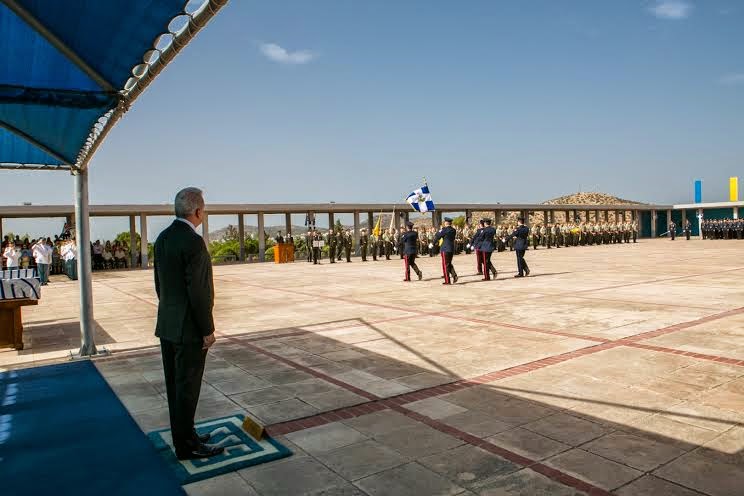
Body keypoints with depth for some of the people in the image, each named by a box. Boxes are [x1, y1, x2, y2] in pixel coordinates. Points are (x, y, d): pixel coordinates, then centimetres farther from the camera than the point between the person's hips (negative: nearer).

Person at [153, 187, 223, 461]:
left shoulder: (163, 237, 7)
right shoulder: (193, 242, -21)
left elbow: (160, 283, 13)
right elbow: (197, 292, -22)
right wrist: (207, 330, -14)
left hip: (167, 325, 9)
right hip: (188, 328, -9)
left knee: (175, 384, 17)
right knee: (187, 387, 2)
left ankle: (183, 435, 31)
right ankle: (187, 445, 14)